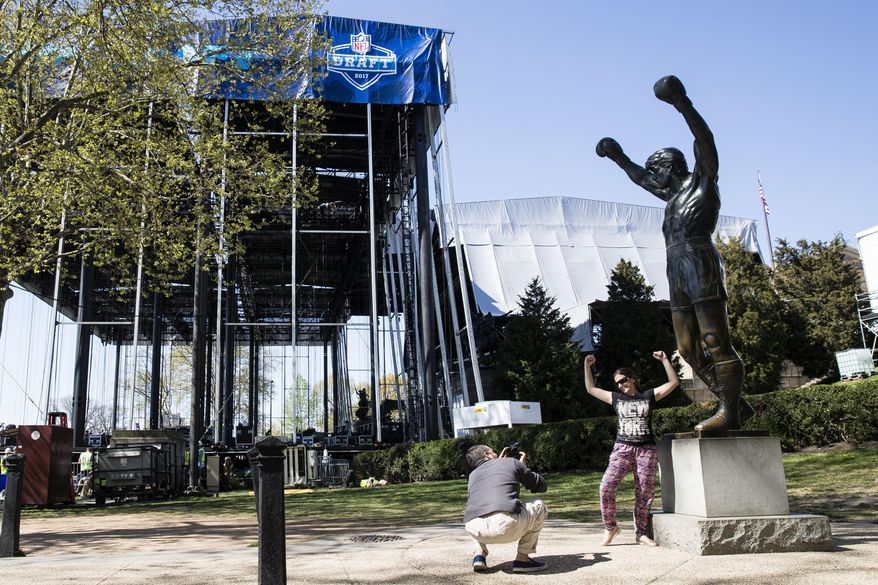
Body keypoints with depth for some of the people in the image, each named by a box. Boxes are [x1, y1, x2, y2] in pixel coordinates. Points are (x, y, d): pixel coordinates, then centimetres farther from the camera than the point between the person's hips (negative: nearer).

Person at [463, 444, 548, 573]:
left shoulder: (472, 474, 29)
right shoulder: (511, 462, 20)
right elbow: (541, 486, 32)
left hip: (476, 530, 4)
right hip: (506, 526, -4)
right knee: (539, 506, 26)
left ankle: (479, 554, 18)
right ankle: (522, 558, 17)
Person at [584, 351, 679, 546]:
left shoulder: (649, 396, 10)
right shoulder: (616, 398, 14)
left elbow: (674, 382, 8)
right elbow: (591, 389, 21)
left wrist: (664, 360, 2)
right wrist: (587, 366, 18)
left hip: (646, 450, 0)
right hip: (622, 449, 1)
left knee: (644, 492, 0)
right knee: (607, 487, -14)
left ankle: (641, 533, 11)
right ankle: (610, 527, 2)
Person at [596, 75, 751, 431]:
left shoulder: (701, 180, 9)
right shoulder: (673, 195, 29)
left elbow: (705, 140, -7)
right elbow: (641, 178, 44)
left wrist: (682, 104, -18)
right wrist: (619, 158, 53)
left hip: (701, 265, -8)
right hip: (678, 277, 8)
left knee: (716, 342, -12)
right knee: (690, 352, 3)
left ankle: (730, 411, -12)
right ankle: (734, 404, 7)